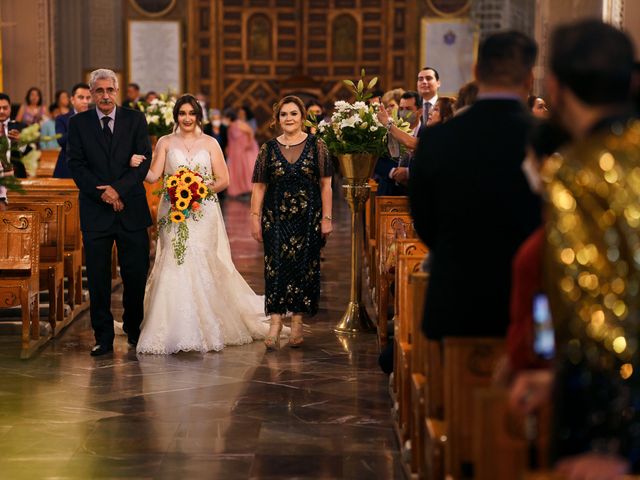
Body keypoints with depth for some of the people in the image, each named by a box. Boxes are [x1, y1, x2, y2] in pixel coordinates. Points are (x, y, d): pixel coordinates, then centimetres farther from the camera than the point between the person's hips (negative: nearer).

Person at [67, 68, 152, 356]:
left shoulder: (135, 120, 5)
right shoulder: (78, 123, 5)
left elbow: (144, 160, -2)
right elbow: (76, 165, -1)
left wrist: (119, 190, -14)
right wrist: (102, 193, -14)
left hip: (131, 209, 0)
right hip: (95, 211, 0)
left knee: (136, 275, 4)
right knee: (98, 278, 3)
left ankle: (133, 329, 22)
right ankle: (103, 337, 10)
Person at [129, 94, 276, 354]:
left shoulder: (210, 143, 7)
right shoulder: (166, 143, 7)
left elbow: (224, 180, 5)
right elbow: (153, 176, -2)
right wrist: (138, 166, -20)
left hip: (203, 213, 0)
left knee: (200, 266, -6)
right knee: (174, 266, -8)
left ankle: (206, 329, 5)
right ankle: (176, 331, -2)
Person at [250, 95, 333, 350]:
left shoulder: (316, 145, 3)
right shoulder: (269, 148, 6)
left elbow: (325, 184, 1)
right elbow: (259, 186, 6)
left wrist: (326, 218, -4)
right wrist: (255, 217, 0)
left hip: (308, 217, 0)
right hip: (276, 218, 0)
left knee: (304, 268, 2)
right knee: (276, 268, -6)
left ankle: (297, 324, 10)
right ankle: (275, 326, -8)